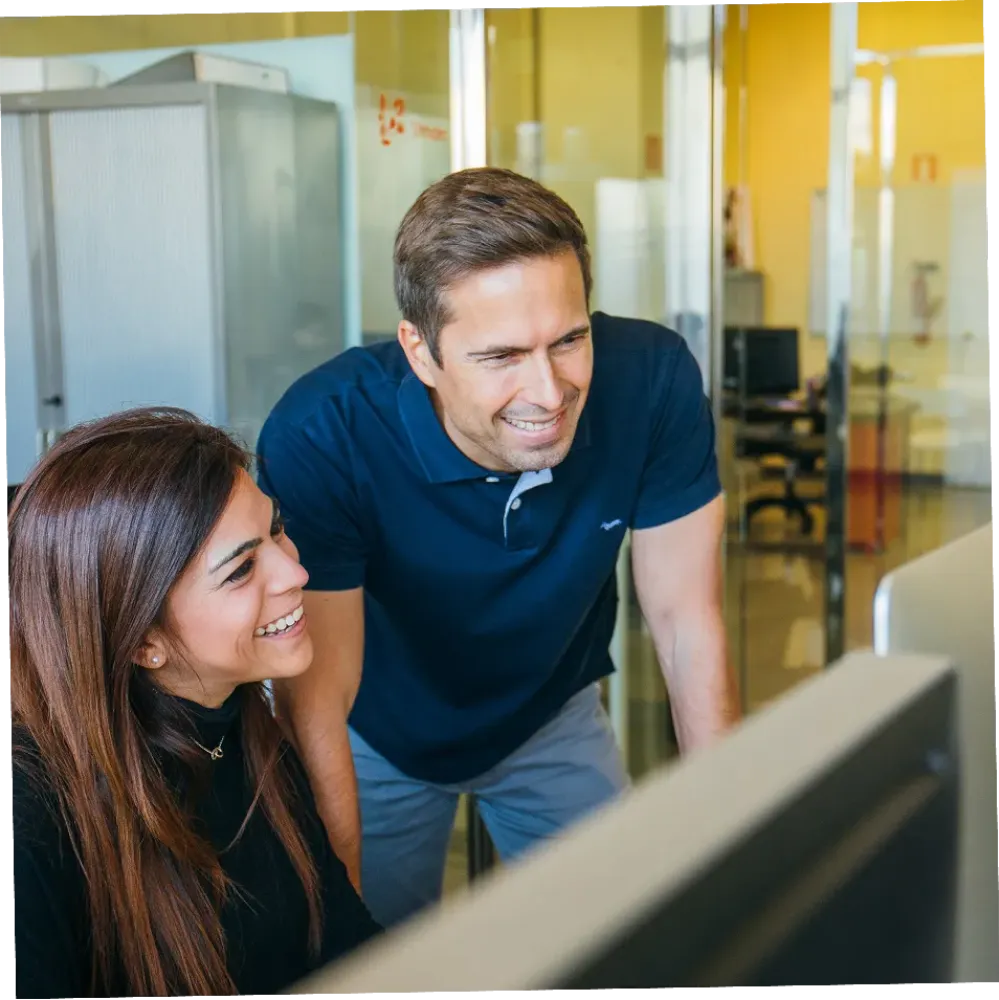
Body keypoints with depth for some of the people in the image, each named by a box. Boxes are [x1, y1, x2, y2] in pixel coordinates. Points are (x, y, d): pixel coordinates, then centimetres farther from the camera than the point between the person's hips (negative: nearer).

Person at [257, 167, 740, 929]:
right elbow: (315, 700, -31)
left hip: (554, 713, 2)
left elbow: (686, 622, -20)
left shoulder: (653, 380, -29)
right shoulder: (320, 437, -36)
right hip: (381, 732, -2)